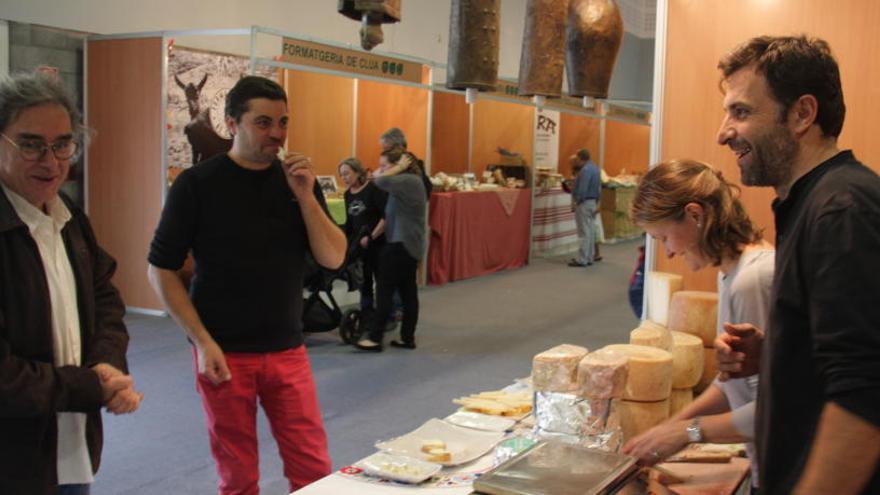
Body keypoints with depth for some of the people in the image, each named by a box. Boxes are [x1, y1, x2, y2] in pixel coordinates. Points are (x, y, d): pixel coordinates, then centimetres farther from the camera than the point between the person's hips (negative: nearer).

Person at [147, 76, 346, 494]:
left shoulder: (297, 180, 4)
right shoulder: (197, 184, -7)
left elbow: (334, 258, -1)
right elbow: (160, 270, -5)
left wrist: (305, 196, -14)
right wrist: (203, 342, -11)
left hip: (287, 350, 3)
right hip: (224, 354, -3)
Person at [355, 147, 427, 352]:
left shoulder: (410, 181, -15)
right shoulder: (403, 184, 16)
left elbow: (380, 182, -29)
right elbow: (389, 216, 18)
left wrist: (399, 167, -15)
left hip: (402, 244, -10)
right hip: (407, 244, 10)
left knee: (385, 290, -5)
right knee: (408, 291, 10)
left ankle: (375, 338, -1)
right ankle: (408, 338, 14)